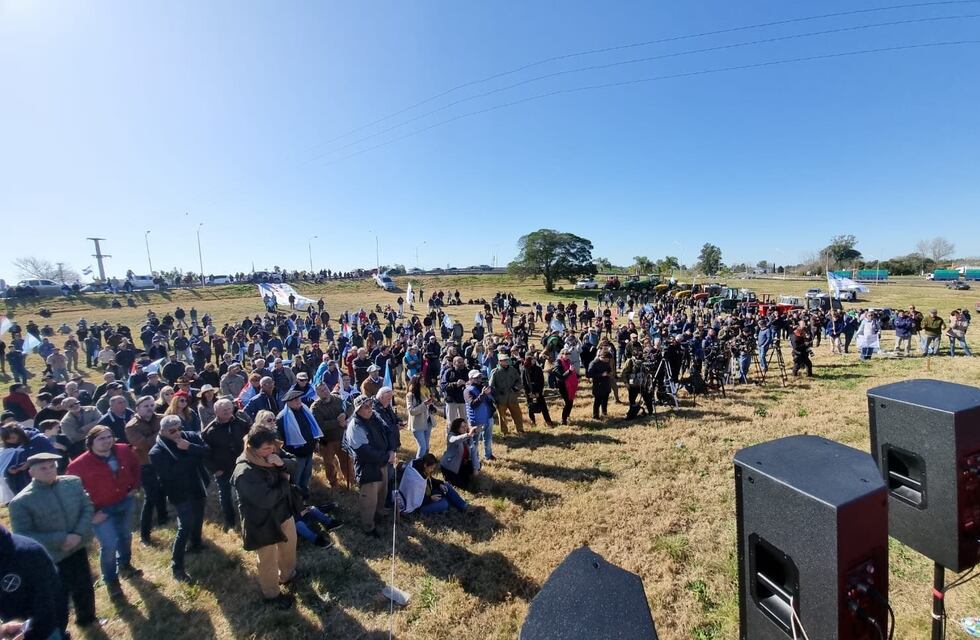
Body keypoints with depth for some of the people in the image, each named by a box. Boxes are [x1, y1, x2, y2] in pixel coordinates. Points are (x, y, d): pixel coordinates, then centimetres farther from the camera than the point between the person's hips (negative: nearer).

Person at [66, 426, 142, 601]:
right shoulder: (80, 465, -22)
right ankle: (111, 581, 18)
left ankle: (124, 566, 46)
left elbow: (135, 465, 10)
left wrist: (134, 485, 5)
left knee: (125, 536, 21)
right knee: (109, 545, -5)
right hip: (101, 510, -4)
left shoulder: (124, 451, -11)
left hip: (125, 502, 5)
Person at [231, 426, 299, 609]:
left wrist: (282, 462, -25)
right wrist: (285, 481, -21)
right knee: (268, 561, 18)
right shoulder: (244, 473, -33)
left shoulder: (270, 454, -12)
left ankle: (287, 575, 56)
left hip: (283, 513, 7)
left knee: (289, 546, 28)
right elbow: (267, 499, -36)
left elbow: (293, 464, -2)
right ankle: (272, 595, 43)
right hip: (263, 524, -7)